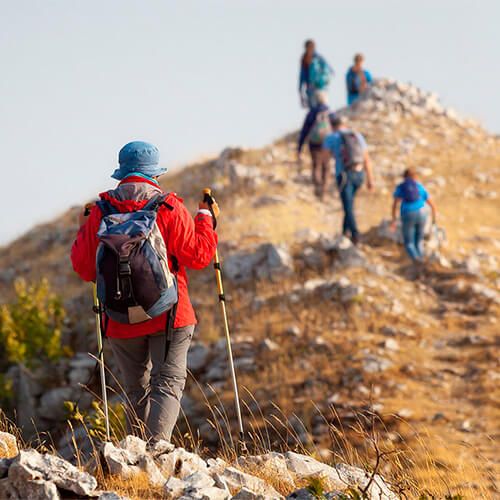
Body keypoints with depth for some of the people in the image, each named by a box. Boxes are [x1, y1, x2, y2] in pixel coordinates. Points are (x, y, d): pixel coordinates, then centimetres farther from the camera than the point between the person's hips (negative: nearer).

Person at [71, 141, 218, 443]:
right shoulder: (170, 208, -7)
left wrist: (84, 231, 21)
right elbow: (198, 256, -4)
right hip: (170, 315, -3)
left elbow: (84, 268, 4)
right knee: (168, 382, -4)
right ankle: (157, 444, -25)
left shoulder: (99, 213, -1)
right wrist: (205, 219, 11)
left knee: (136, 389, 15)